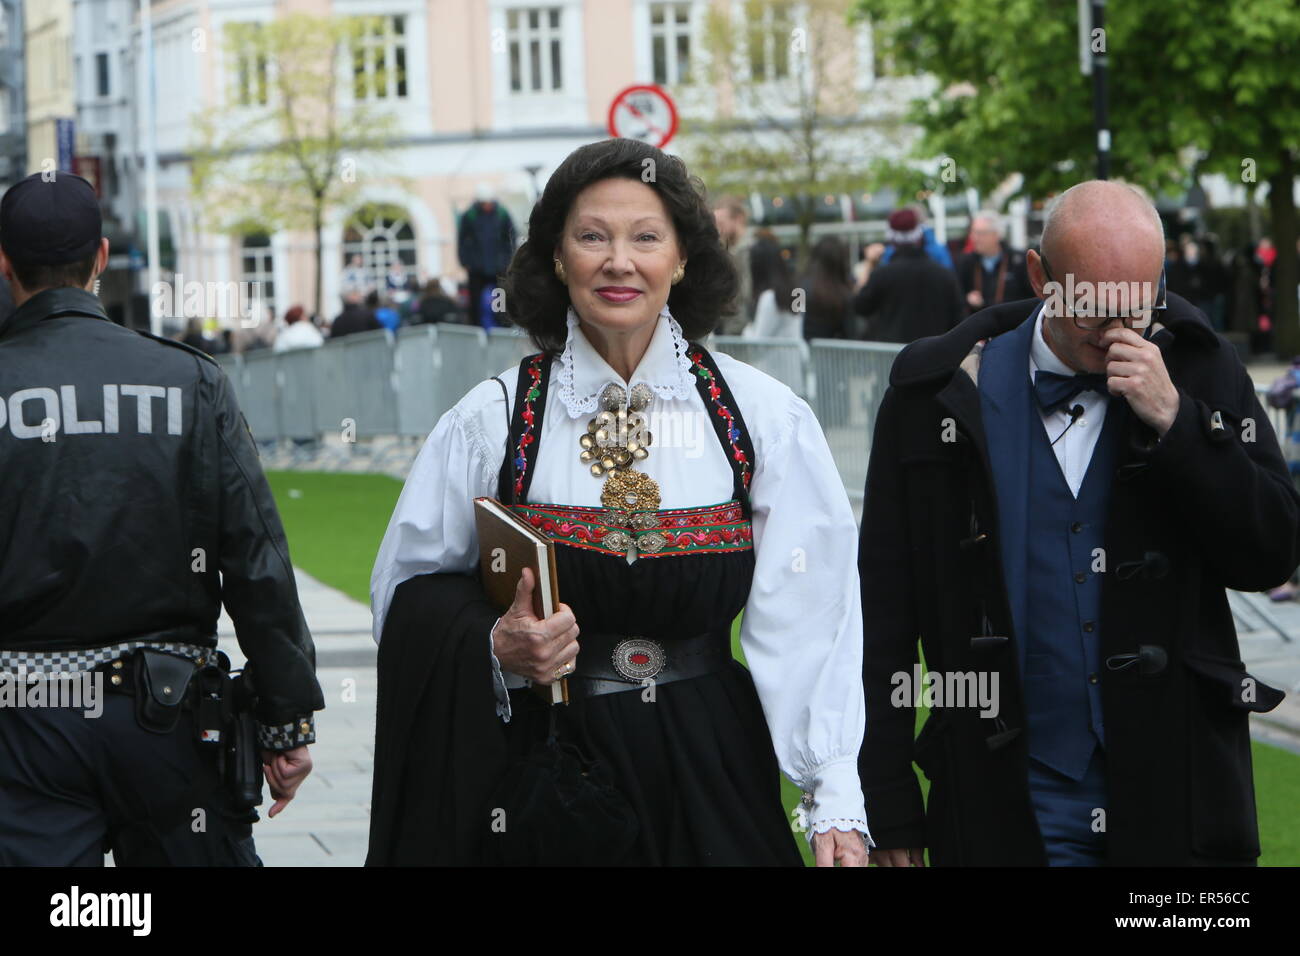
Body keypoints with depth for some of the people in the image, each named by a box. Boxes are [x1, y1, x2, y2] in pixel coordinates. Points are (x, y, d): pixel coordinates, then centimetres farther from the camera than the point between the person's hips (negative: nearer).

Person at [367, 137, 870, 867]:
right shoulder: (492, 422, -2)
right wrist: (493, 647, -17)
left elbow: (808, 619, -6)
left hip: (709, 773, 0)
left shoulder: (765, 418, -2)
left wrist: (836, 804, -13)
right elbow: (409, 600, 4)